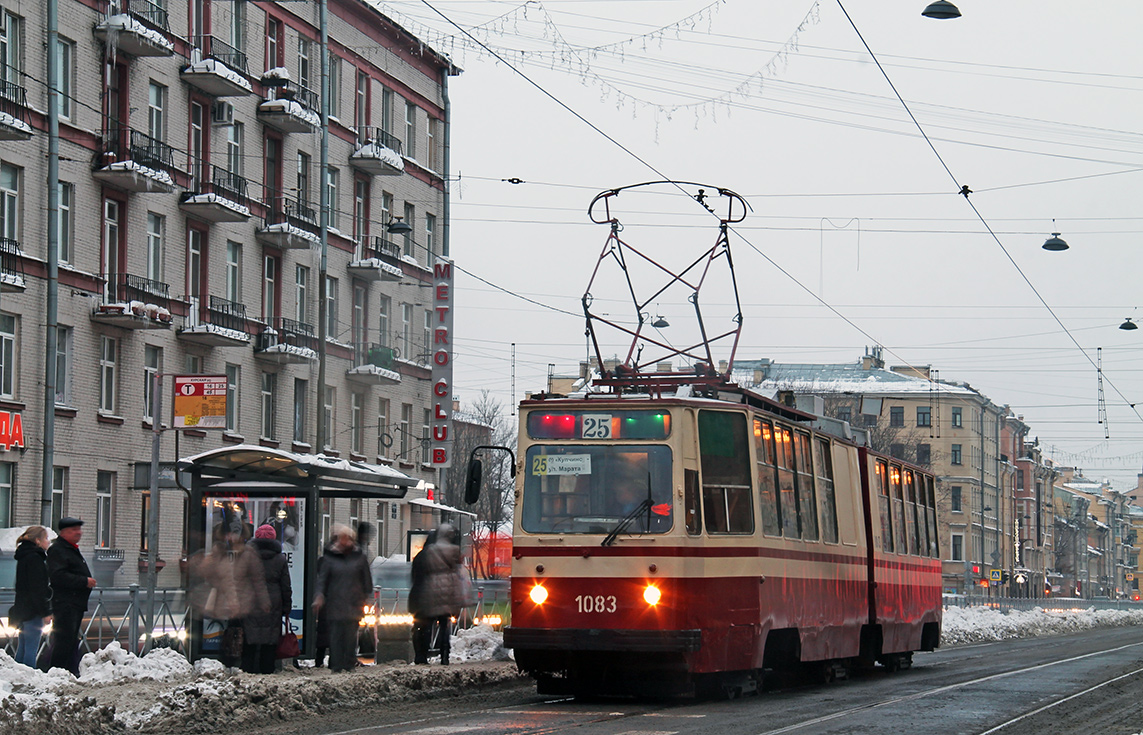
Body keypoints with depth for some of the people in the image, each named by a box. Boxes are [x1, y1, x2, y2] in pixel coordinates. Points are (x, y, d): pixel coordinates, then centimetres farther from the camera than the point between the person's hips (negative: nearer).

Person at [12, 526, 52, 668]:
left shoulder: (23, 557, 16)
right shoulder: (34, 559, -15)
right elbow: (38, 589, -19)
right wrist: (45, 612, -18)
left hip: (22, 609, 10)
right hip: (33, 611, -10)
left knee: (23, 647, 13)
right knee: (31, 648, -9)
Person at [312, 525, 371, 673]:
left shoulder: (359, 557, 8)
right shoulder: (329, 557, 6)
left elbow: (366, 579, 14)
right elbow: (322, 578, 4)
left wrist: (366, 597, 8)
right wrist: (319, 596, -9)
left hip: (353, 603, 1)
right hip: (335, 603, -1)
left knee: (351, 635, 0)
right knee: (335, 634, -4)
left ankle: (350, 664, 10)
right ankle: (336, 665, -1)